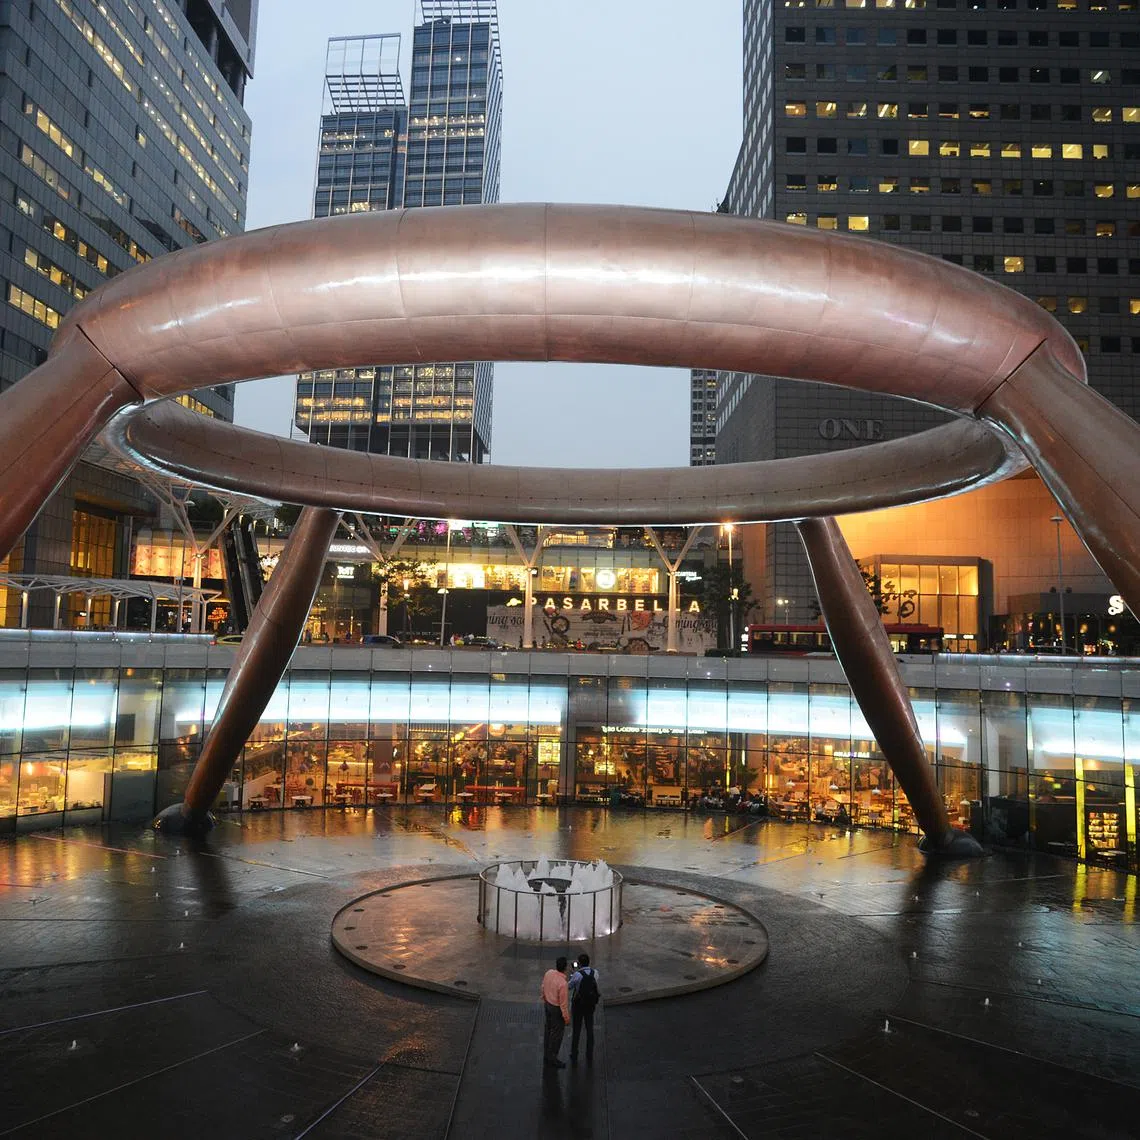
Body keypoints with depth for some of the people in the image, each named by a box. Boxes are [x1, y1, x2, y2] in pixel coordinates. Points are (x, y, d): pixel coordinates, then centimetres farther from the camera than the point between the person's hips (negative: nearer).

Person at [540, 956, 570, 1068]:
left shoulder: (548, 973, -13)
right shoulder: (562, 983, -34)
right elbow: (564, 1003, -24)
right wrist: (567, 1018, -10)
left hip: (548, 1004, 7)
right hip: (557, 1009, -7)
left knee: (548, 1030, 22)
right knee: (557, 1033, 11)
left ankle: (546, 1057, 38)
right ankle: (552, 1060, 26)